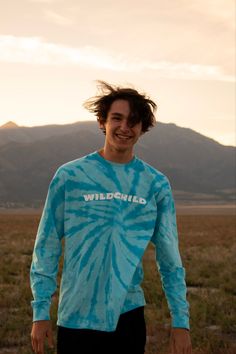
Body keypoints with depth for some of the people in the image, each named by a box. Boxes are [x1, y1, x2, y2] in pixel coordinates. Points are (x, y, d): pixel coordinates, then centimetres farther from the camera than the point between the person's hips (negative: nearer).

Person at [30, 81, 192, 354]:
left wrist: (181, 321, 3)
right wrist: (41, 312, -3)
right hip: (76, 318, -1)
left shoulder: (156, 184, 3)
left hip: (129, 315, 2)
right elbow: (46, 248, 1)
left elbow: (170, 259, 7)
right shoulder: (70, 176, -2)